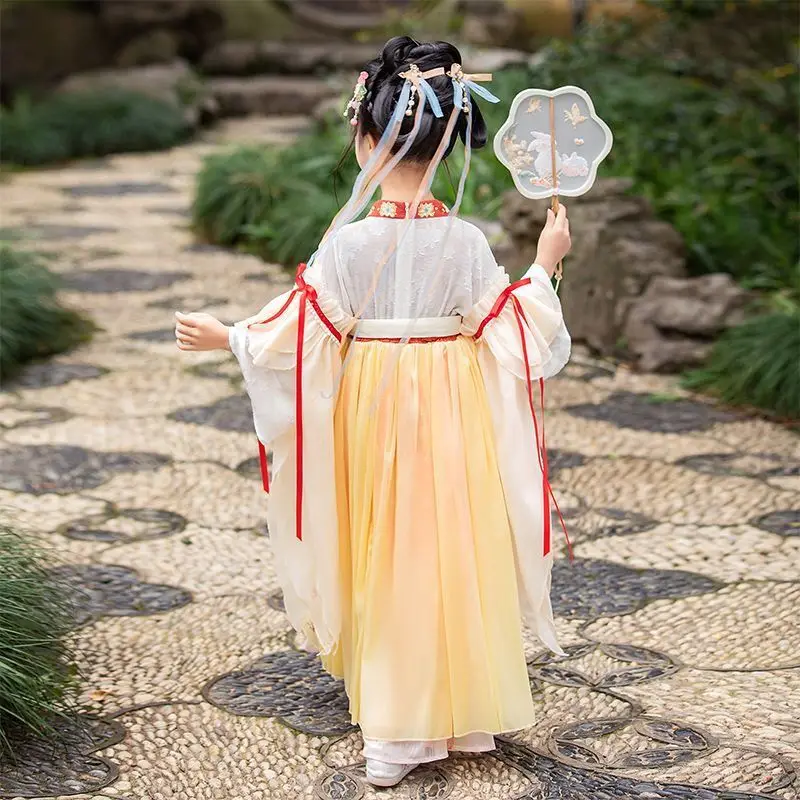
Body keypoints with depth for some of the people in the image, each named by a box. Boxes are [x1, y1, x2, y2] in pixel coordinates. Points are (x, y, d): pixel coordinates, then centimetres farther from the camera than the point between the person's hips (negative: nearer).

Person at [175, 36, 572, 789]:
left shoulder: (348, 244, -14)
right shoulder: (466, 242, -9)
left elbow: (301, 336, -9)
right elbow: (508, 334, -4)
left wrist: (224, 336, 5)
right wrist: (543, 265, 9)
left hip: (371, 416, -1)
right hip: (453, 419, 1)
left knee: (385, 563, 9)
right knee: (455, 557, 13)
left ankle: (394, 732, 15)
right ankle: (464, 709, 24)